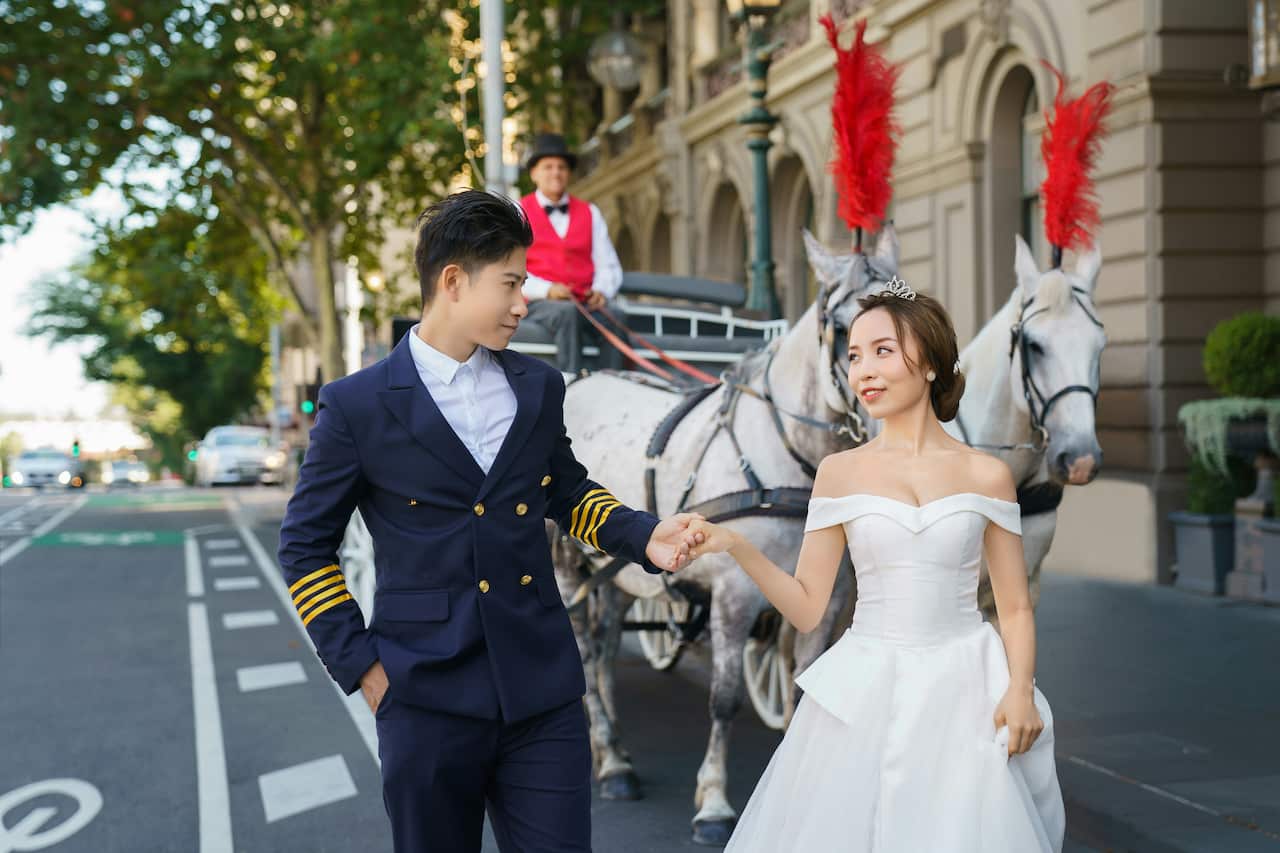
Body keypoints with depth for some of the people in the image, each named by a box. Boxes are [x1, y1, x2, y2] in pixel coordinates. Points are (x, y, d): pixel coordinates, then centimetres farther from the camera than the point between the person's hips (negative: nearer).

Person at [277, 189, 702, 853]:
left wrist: (643, 537, 3)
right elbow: (305, 545, 2)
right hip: (429, 699, -3)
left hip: (543, 692, 3)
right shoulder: (357, 406, -3)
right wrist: (359, 665, -3)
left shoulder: (538, 388, 9)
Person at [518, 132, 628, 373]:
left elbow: (608, 265, 19)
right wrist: (547, 290, -14)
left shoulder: (590, 213, 24)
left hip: (586, 302, 3)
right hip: (539, 303, -3)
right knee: (567, 313, -37)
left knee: (614, 315, -31)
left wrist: (601, 291, -4)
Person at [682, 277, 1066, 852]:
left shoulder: (987, 475, 3)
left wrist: (1020, 691, -12)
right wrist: (737, 548, -10)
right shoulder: (840, 472, 4)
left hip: (962, 694, 0)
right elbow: (807, 608, 3)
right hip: (863, 696, 1)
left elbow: (1015, 606, 5)